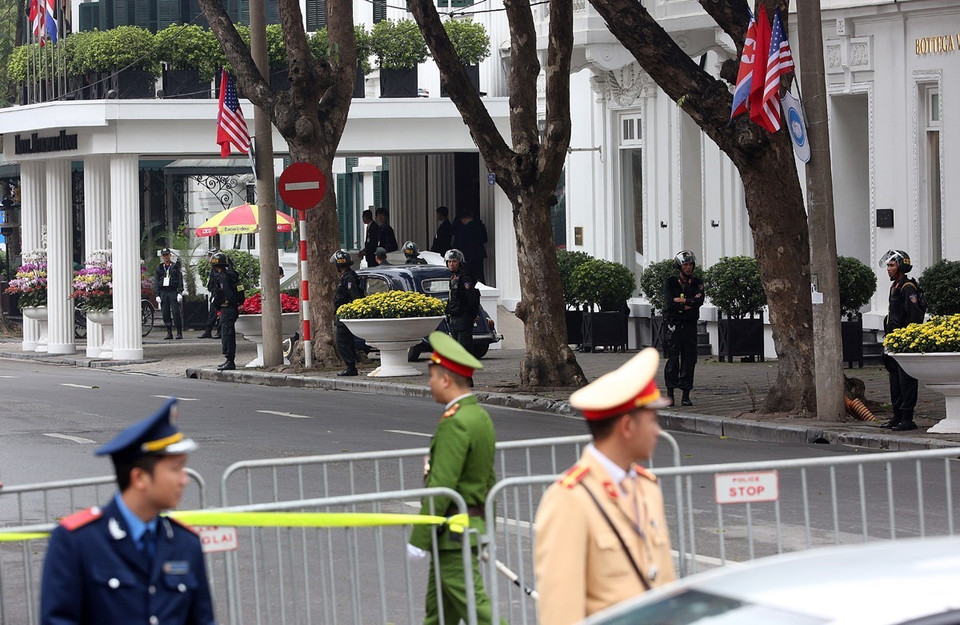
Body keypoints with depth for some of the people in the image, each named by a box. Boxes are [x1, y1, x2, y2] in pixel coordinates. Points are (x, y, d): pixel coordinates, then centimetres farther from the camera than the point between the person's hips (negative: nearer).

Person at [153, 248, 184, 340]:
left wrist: (180, 292, -7)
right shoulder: (159, 268, 13)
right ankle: (169, 333, 6)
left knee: (176, 312, -10)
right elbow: (156, 282, 11)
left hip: (173, 292, -3)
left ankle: (179, 332, -5)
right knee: (165, 314, 1)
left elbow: (180, 280, 3)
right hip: (163, 292, 3)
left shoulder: (175, 266, 7)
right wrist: (157, 295, 2)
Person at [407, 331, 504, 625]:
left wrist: (419, 539, -19)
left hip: (452, 533, -10)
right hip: (475, 523, 10)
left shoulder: (455, 422, -19)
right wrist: (486, 531, 24)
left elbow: (440, 487, -23)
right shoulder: (481, 417, 12)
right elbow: (488, 481, 18)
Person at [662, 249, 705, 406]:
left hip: (690, 325, 2)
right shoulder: (670, 282, 2)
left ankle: (686, 395, 2)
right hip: (673, 324, -2)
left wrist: (681, 301, -10)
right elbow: (669, 303, -12)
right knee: (673, 359, -9)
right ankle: (670, 393, -1)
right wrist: (688, 305, -10)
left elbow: (699, 301, -8)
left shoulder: (697, 283, 9)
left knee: (689, 359, -1)